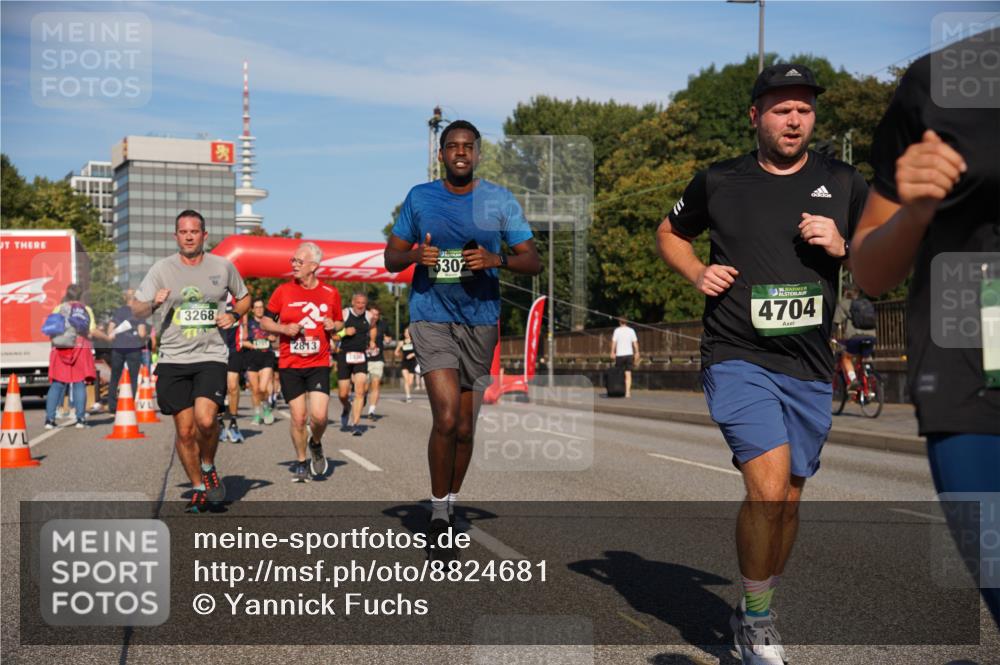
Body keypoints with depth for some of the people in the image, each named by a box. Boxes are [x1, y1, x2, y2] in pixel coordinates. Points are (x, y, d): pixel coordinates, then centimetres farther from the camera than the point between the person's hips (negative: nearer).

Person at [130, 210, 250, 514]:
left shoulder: (223, 266, 5)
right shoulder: (161, 269, 3)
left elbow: (244, 298, 20)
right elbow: (137, 310, 3)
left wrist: (234, 315, -1)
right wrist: (153, 303, -19)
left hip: (211, 356, -1)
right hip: (173, 360, 1)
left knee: (205, 419, -22)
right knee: (185, 430, 2)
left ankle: (208, 467, 8)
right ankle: (199, 489, 21)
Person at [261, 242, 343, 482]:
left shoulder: (330, 294, 4)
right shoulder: (283, 291, 1)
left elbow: (339, 323, 18)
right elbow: (265, 322, 7)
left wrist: (333, 326, -5)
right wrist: (284, 329, -11)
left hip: (319, 365, 0)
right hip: (289, 365, 0)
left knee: (319, 415, -12)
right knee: (298, 418, 0)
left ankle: (316, 444, 21)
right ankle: (301, 461, 21)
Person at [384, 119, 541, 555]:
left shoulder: (500, 201, 3)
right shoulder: (419, 197, 5)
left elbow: (533, 262, 2)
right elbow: (390, 258, 10)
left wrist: (497, 260, -18)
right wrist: (415, 256, -12)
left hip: (480, 321, 2)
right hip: (431, 318, -1)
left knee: (465, 426, 9)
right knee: (446, 416, -17)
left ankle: (452, 504, 29)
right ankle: (438, 512, -3)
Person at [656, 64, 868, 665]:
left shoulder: (843, 183, 6)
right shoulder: (719, 183, 3)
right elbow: (670, 232, 20)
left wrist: (842, 248, -10)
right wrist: (697, 273, 0)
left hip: (809, 369, 3)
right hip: (738, 360, -3)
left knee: (787, 500, 11)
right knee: (768, 488, -19)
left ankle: (755, 614, 34)